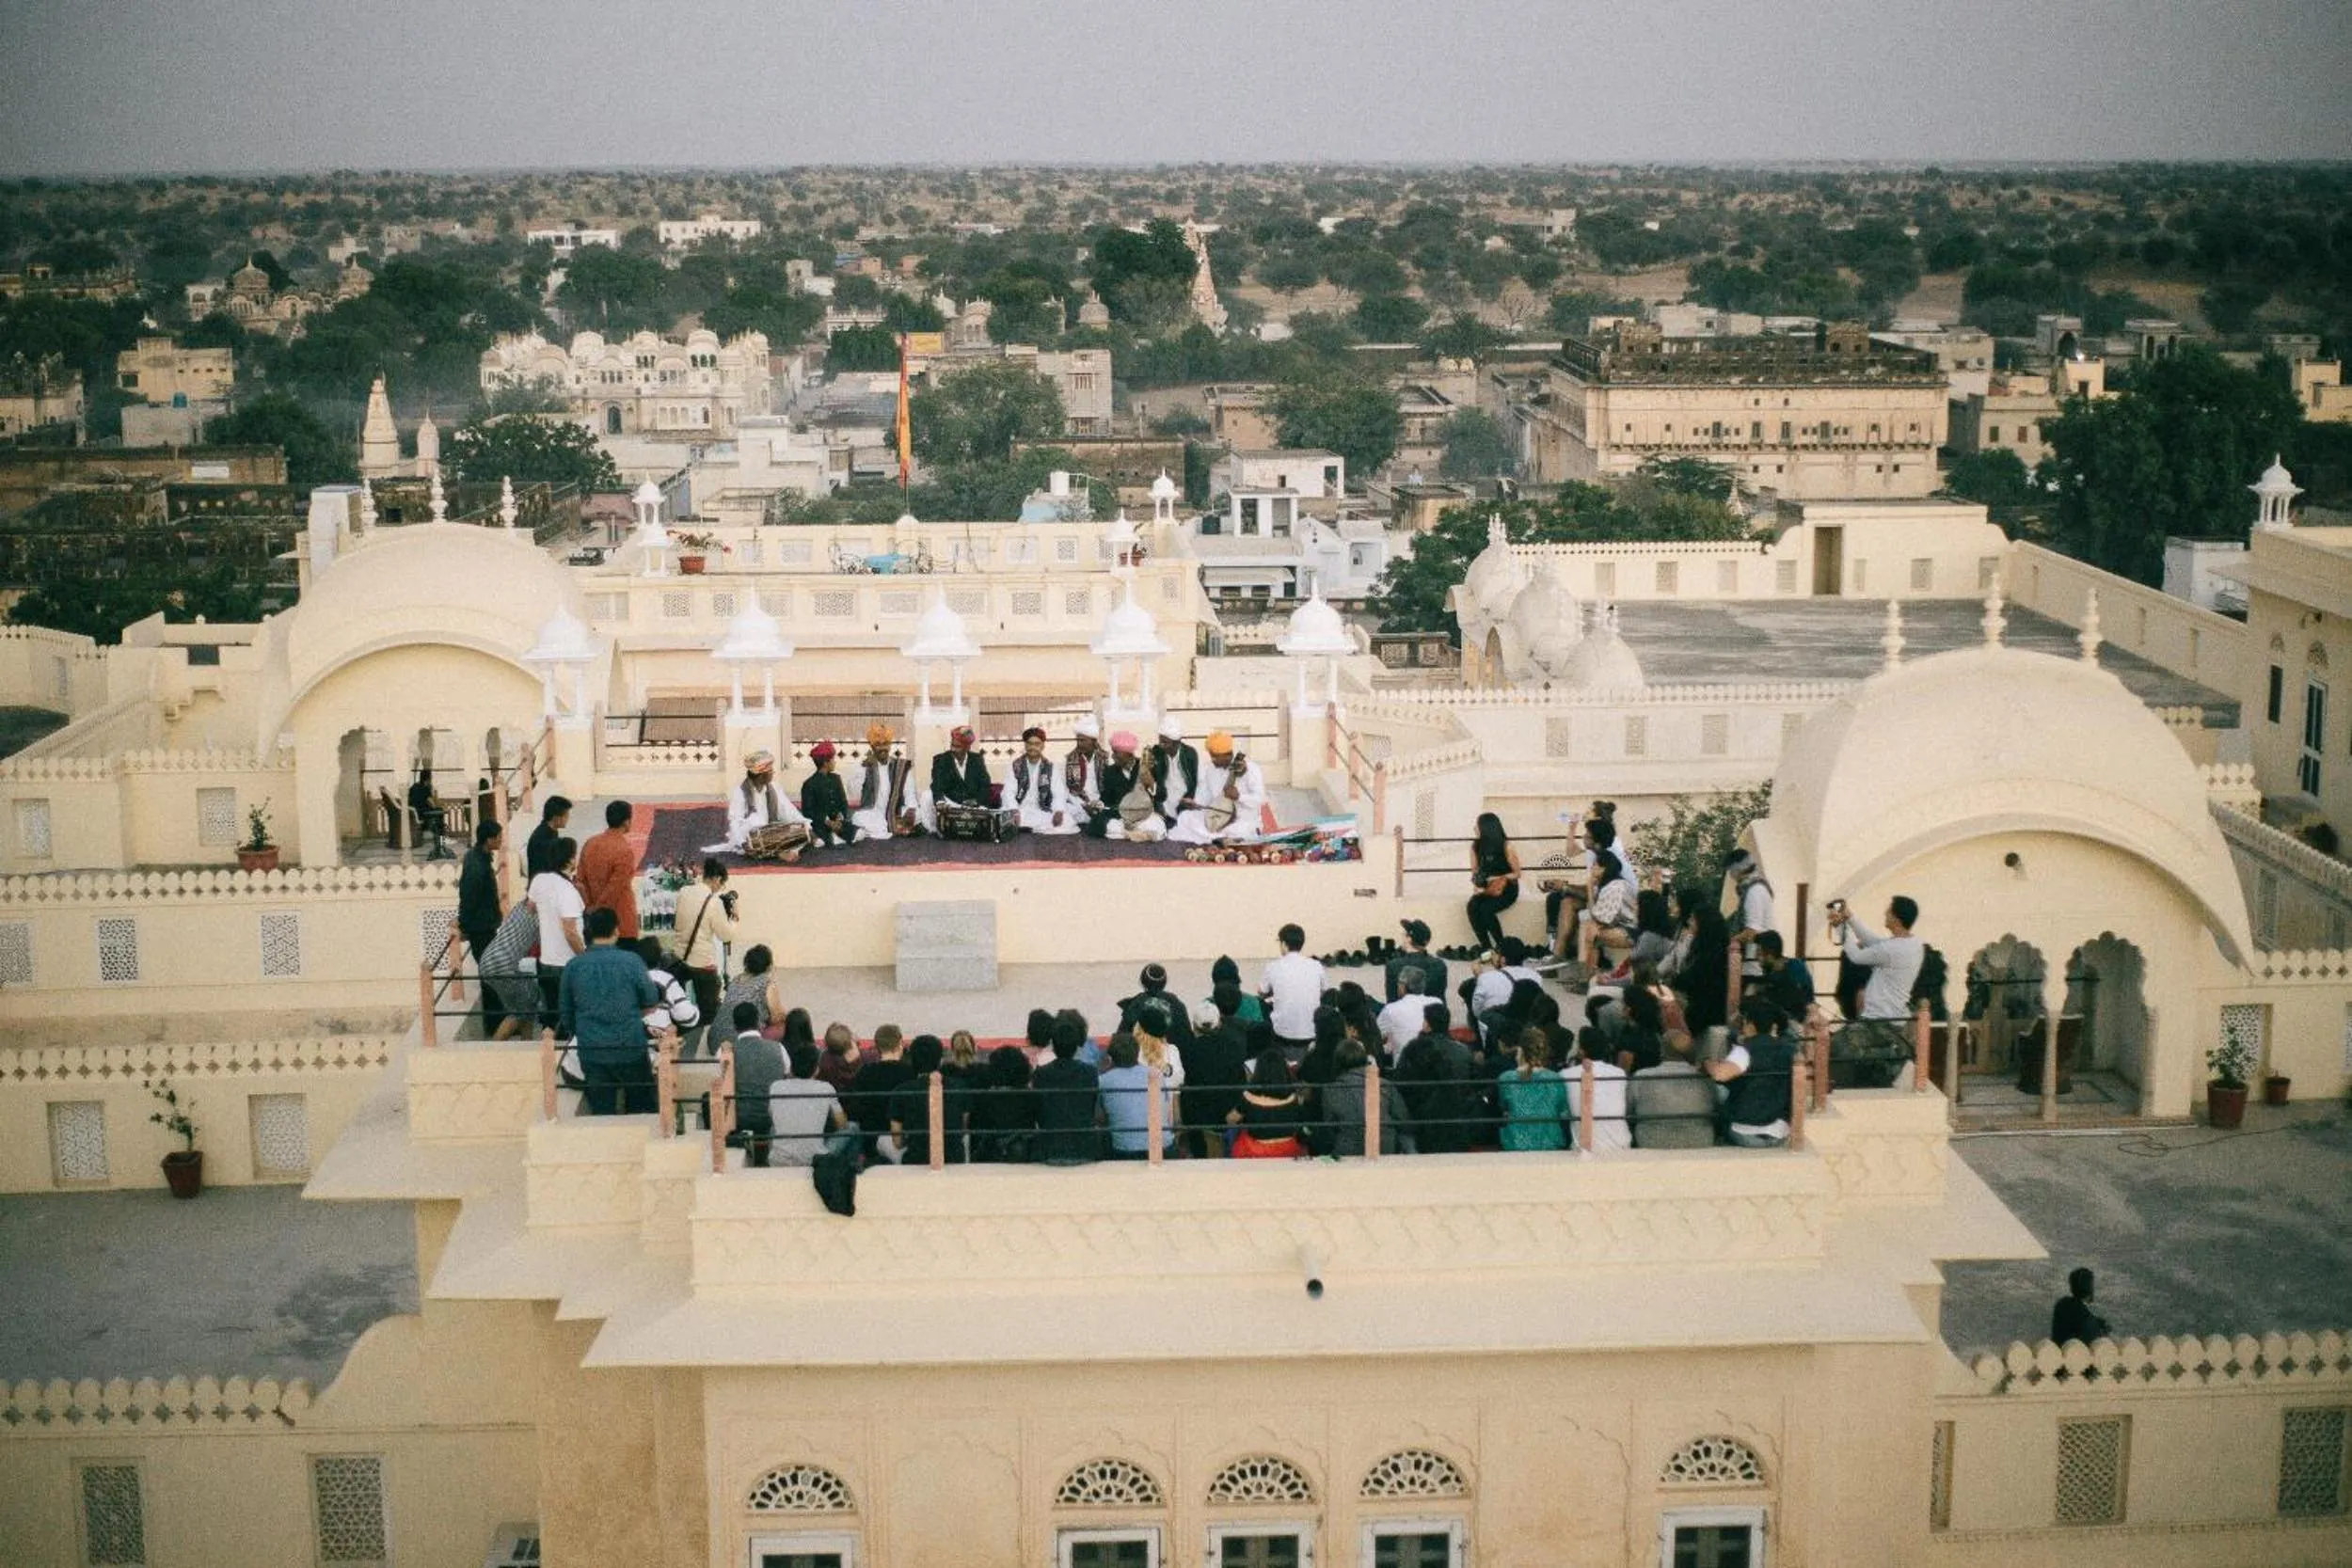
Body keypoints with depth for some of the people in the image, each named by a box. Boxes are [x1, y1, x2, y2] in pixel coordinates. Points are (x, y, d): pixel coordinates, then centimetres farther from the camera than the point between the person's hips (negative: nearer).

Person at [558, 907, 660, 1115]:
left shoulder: (573, 966, -2)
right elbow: (651, 1000, 0)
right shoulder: (631, 961, -11)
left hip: (591, 1052, 2)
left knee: (602, 1114, 9)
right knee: (640, 1108, 14)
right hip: (630, 1049, -2)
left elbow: (565, 1010, 9)